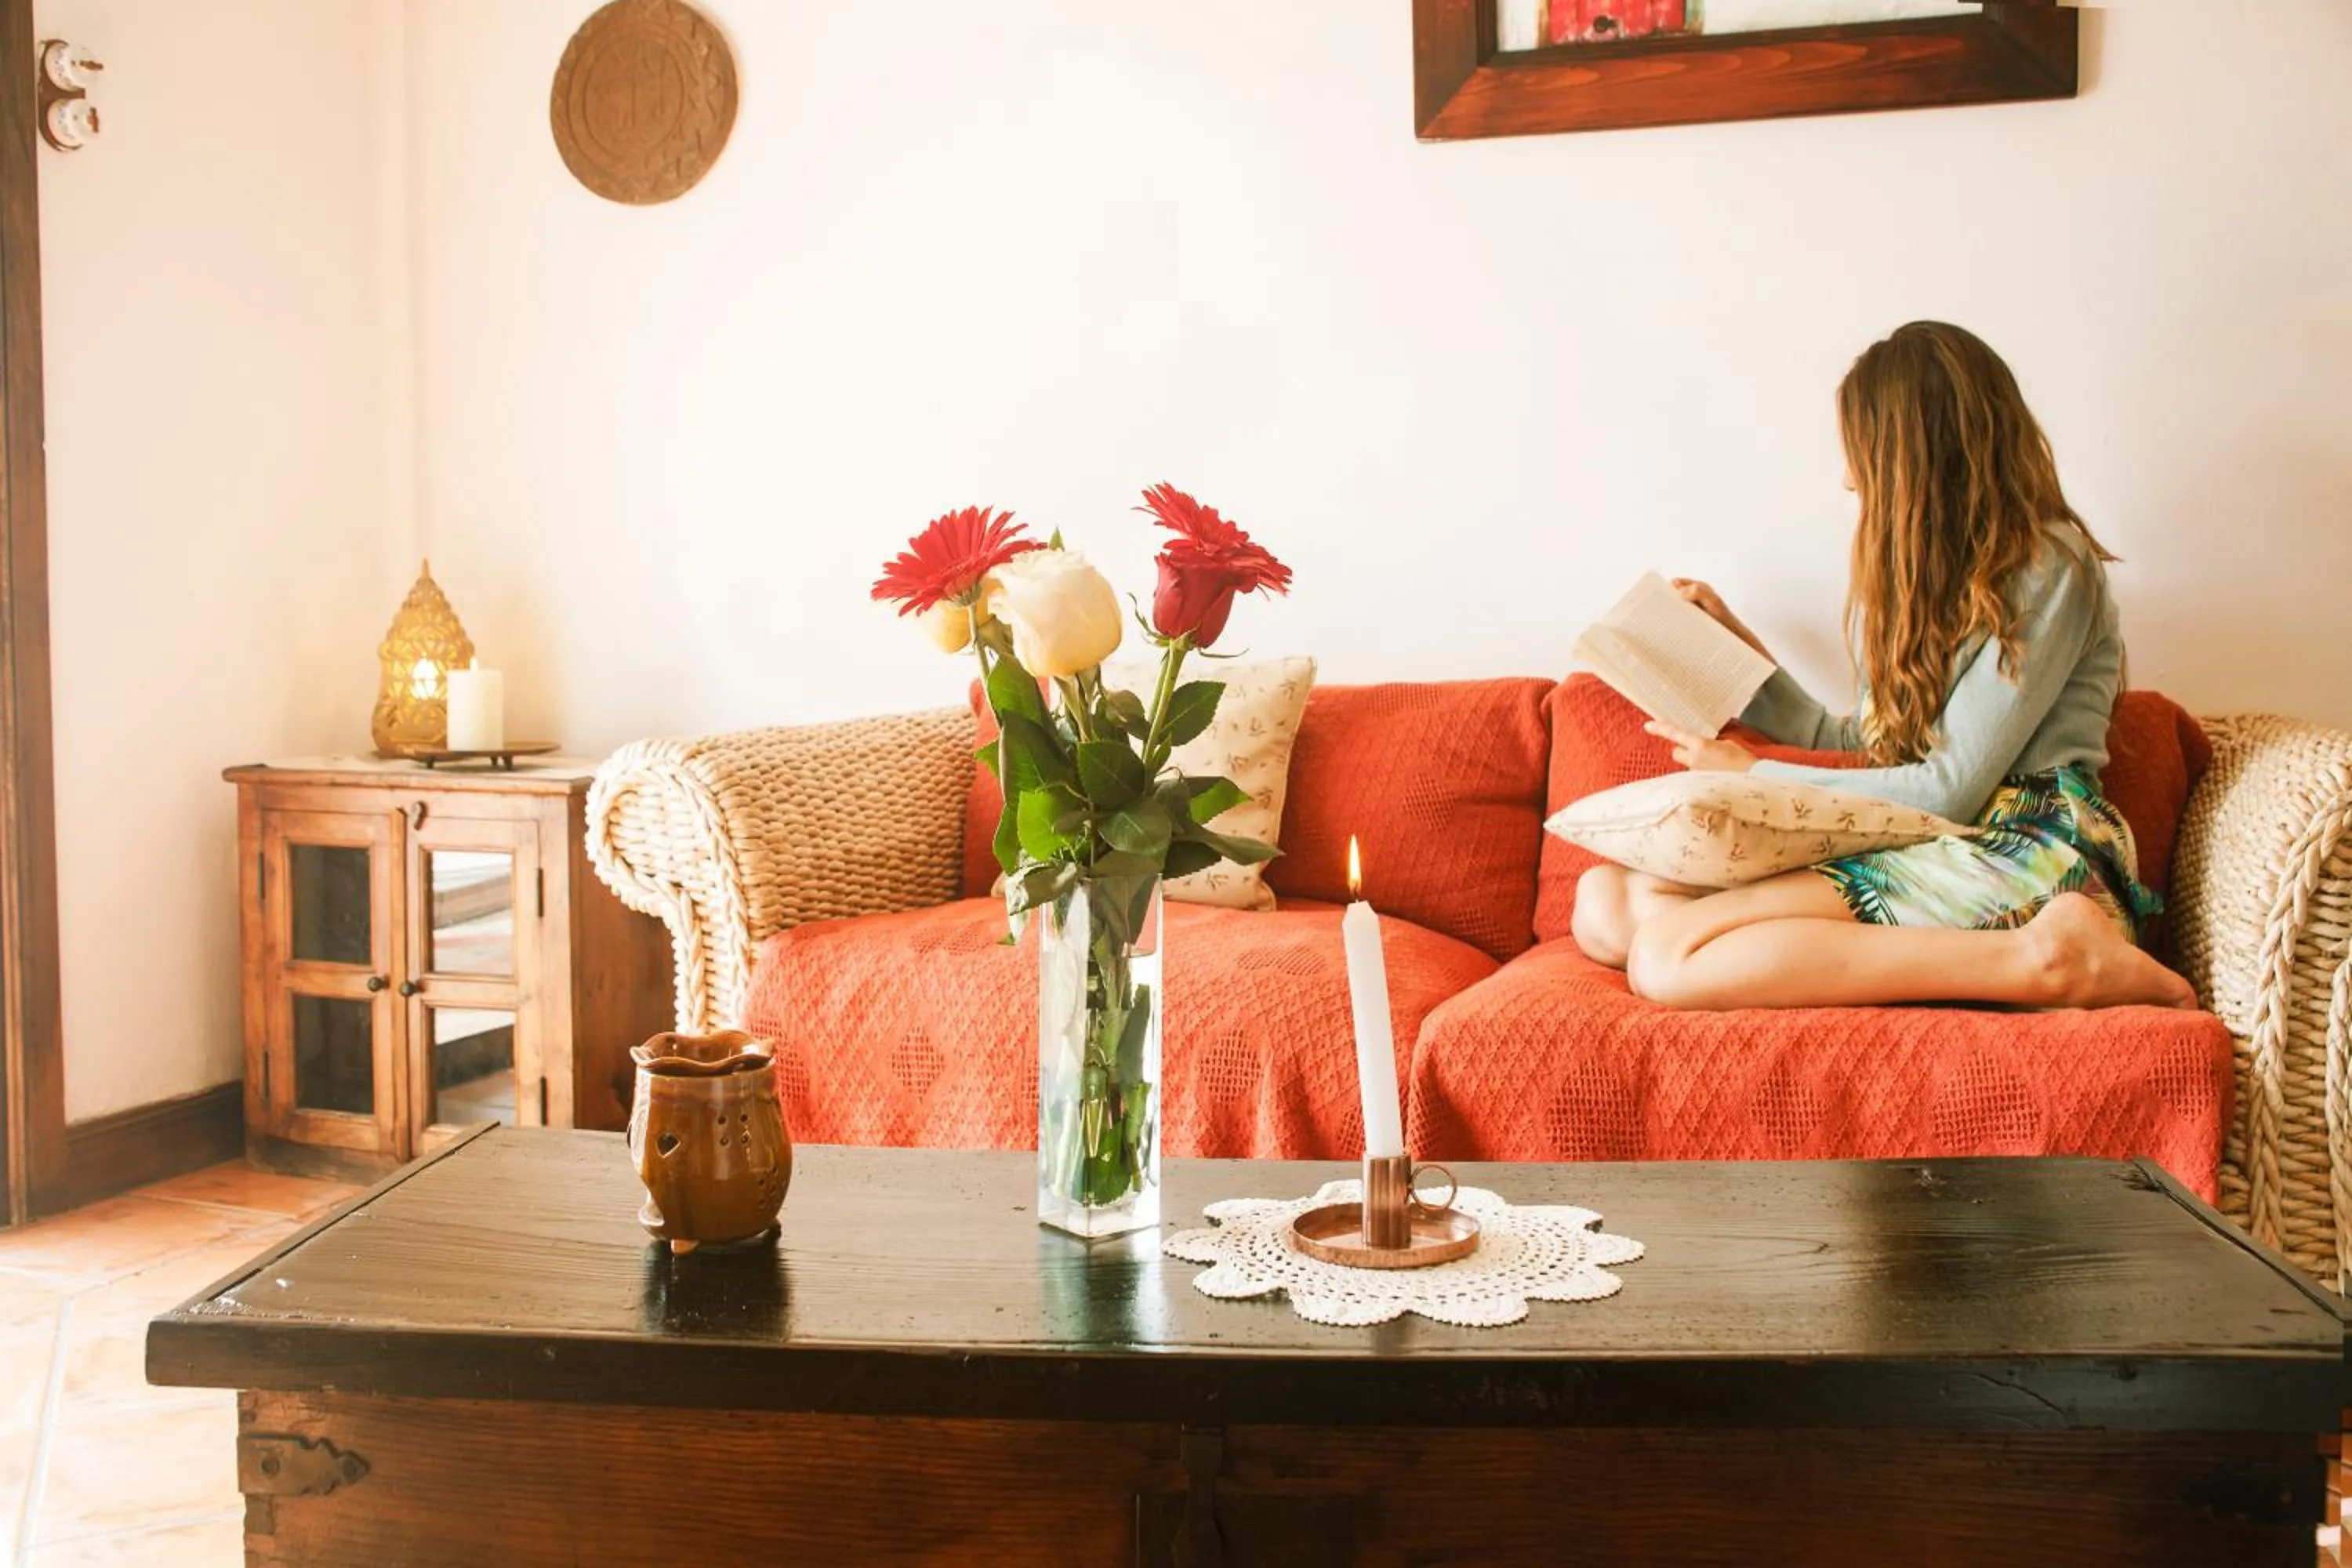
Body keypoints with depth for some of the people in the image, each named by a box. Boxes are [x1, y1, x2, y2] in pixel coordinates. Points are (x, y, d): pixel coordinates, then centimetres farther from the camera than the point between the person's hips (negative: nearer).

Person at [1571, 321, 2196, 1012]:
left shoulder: (2049, 566, -4)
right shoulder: (1923, 574, 23)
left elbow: (1951, 789, -9)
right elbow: (1855, 747, 25)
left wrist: (1755, 777, 1)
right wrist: (1734, 642, 28)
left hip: (2029, 857, -9)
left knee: (1666, 955, -31)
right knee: (1605, 902, -14)